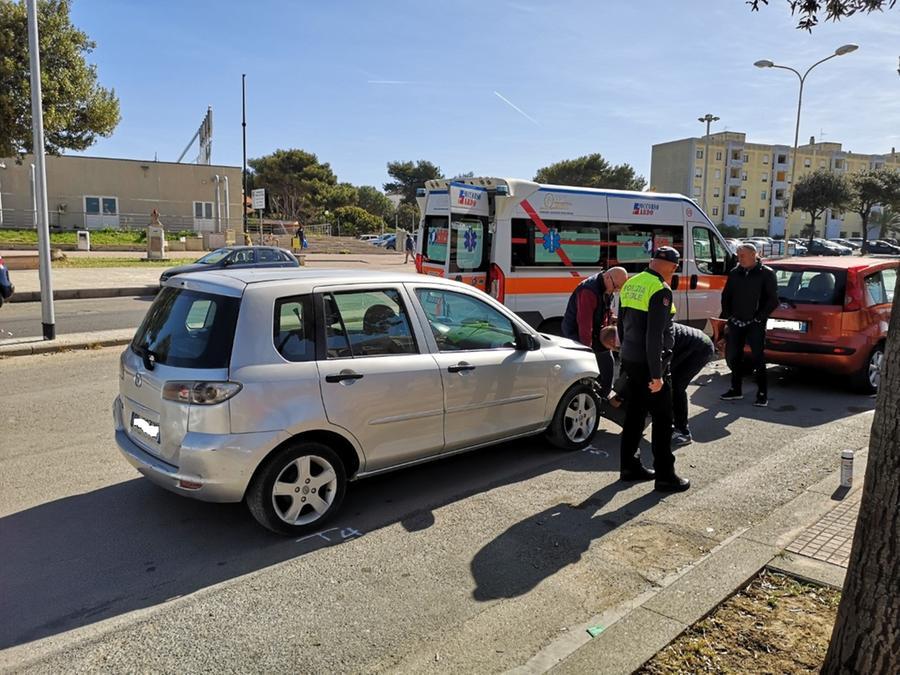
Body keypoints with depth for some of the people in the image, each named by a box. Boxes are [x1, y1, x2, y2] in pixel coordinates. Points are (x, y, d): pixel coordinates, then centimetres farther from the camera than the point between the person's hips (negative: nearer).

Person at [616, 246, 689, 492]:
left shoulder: (630, 284, 9)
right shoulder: (661, 290, -17)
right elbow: (655, 336, -22)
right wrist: (656, 374, -19)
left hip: (629, 359, 8)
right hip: (649, 363, -8)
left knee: (634, 415, 17)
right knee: (662, 419, 2)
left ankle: (629, 466, 25)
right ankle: (665, 476, 8)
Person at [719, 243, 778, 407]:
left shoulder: (766, 274, -5)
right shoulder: (735, 273, 8)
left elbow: (773, 300, -7)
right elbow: (726, 295, 15)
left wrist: (760, 317, -12)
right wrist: (727, 315, 6)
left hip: (755, 324, -5)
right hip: (736, 322, 5)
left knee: (757, 358, -3)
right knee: (733, 356, 10)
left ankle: (762, 394, 5)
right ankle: (736, 390, 23)